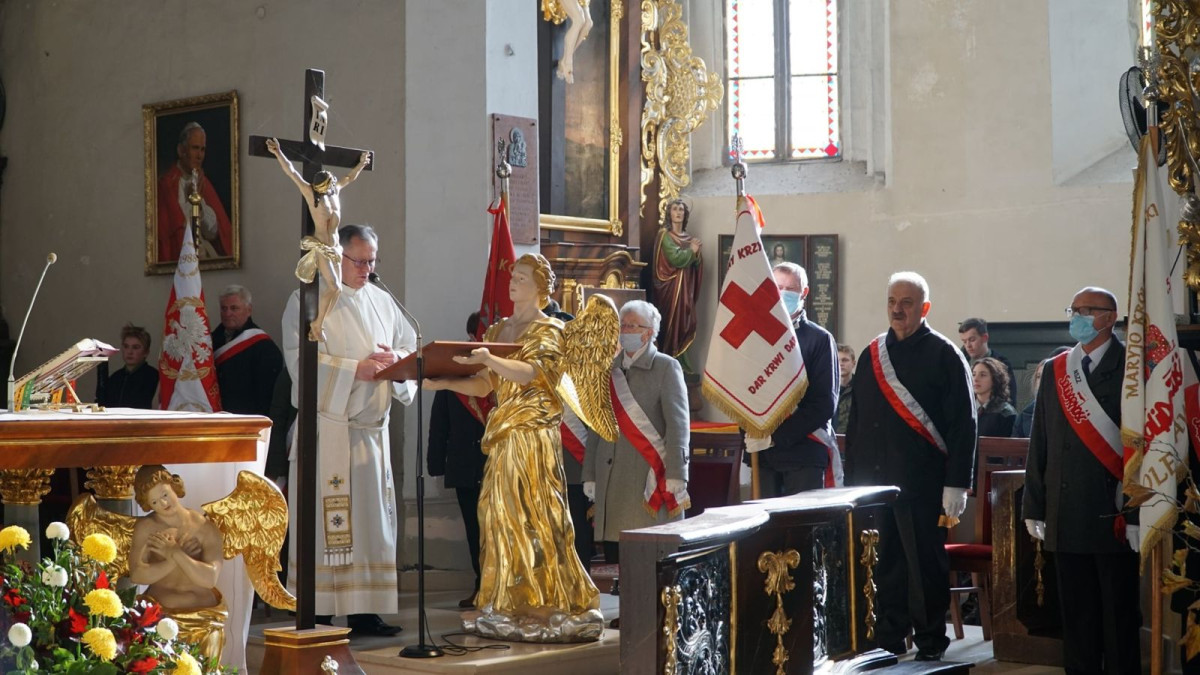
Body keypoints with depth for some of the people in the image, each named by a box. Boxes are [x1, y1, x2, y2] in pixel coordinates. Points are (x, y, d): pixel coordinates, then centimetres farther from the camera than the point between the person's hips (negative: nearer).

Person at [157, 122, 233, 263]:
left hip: (211, 256, 4)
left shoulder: (203, 182, 13)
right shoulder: (166, 185, -5)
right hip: (181, 259, -4)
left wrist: (200, 199, -5)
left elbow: (213, 232, 6)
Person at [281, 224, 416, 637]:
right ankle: (319, 614, -3)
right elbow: (301, 360, -11)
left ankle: (364, 611, 9)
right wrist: (355, 369, -17)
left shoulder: (381, 302, 16)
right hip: (326, 425, -6)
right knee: (324, 520, -7)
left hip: (372, 426, 6)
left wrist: (397, 358, -8)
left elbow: (410, 346, 15)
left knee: (372, 516, 4)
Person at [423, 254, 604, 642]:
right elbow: (484, 386, 13)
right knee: (500, 516, 3)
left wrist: (491, 360, -35)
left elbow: (530, 373, -20)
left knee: (532, 516, -9)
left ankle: (545, 607, -4)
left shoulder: (549, 331, -2)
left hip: (534, 435, -6)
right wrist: (444, 383, -2)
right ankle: (508, 607, 8)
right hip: (502, 435, 7)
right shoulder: (498, 330, 17)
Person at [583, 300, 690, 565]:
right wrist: (589, 474, 12)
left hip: (649, 476, -5)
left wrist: (675, 474, -14)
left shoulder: (666, 368, 2)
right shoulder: (610, 370, 17)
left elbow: (678, 424, -6)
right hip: (611, 478, 5)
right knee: (613, 553, 1)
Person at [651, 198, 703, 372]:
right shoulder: (664, 235, -4)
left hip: (686, 286, 6)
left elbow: (696, 265, 11)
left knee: (687, 322, 2)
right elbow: (675, 258, -17)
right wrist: (691, 250, -6)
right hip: (670, 285, -6)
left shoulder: (689, 237, 15)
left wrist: (696, 253, -8)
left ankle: (680, 360, 7)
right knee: (671, 321, -8)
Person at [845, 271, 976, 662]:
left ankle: (930, 645, 13)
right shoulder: (871, 355, 13)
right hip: (873, 480, 5)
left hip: (922, 482, -5)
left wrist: (956, 484, -13)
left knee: (925, 566, 1)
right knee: (883, 565, 8)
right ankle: (887, 641, 18)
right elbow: (856, 423, 15)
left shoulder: (944, 356, -3)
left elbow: (962, 424, -7)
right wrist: (851, 480, 11)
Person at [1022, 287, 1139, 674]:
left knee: (1119, 612, 3)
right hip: (1066, 517, 5)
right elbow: (1039, 444, 12)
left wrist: (1136, 512, -14)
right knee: (1075, 613, 11)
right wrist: (1034, 507, 8)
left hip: (1113, 515, -5)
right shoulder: (1054, 371, 12)